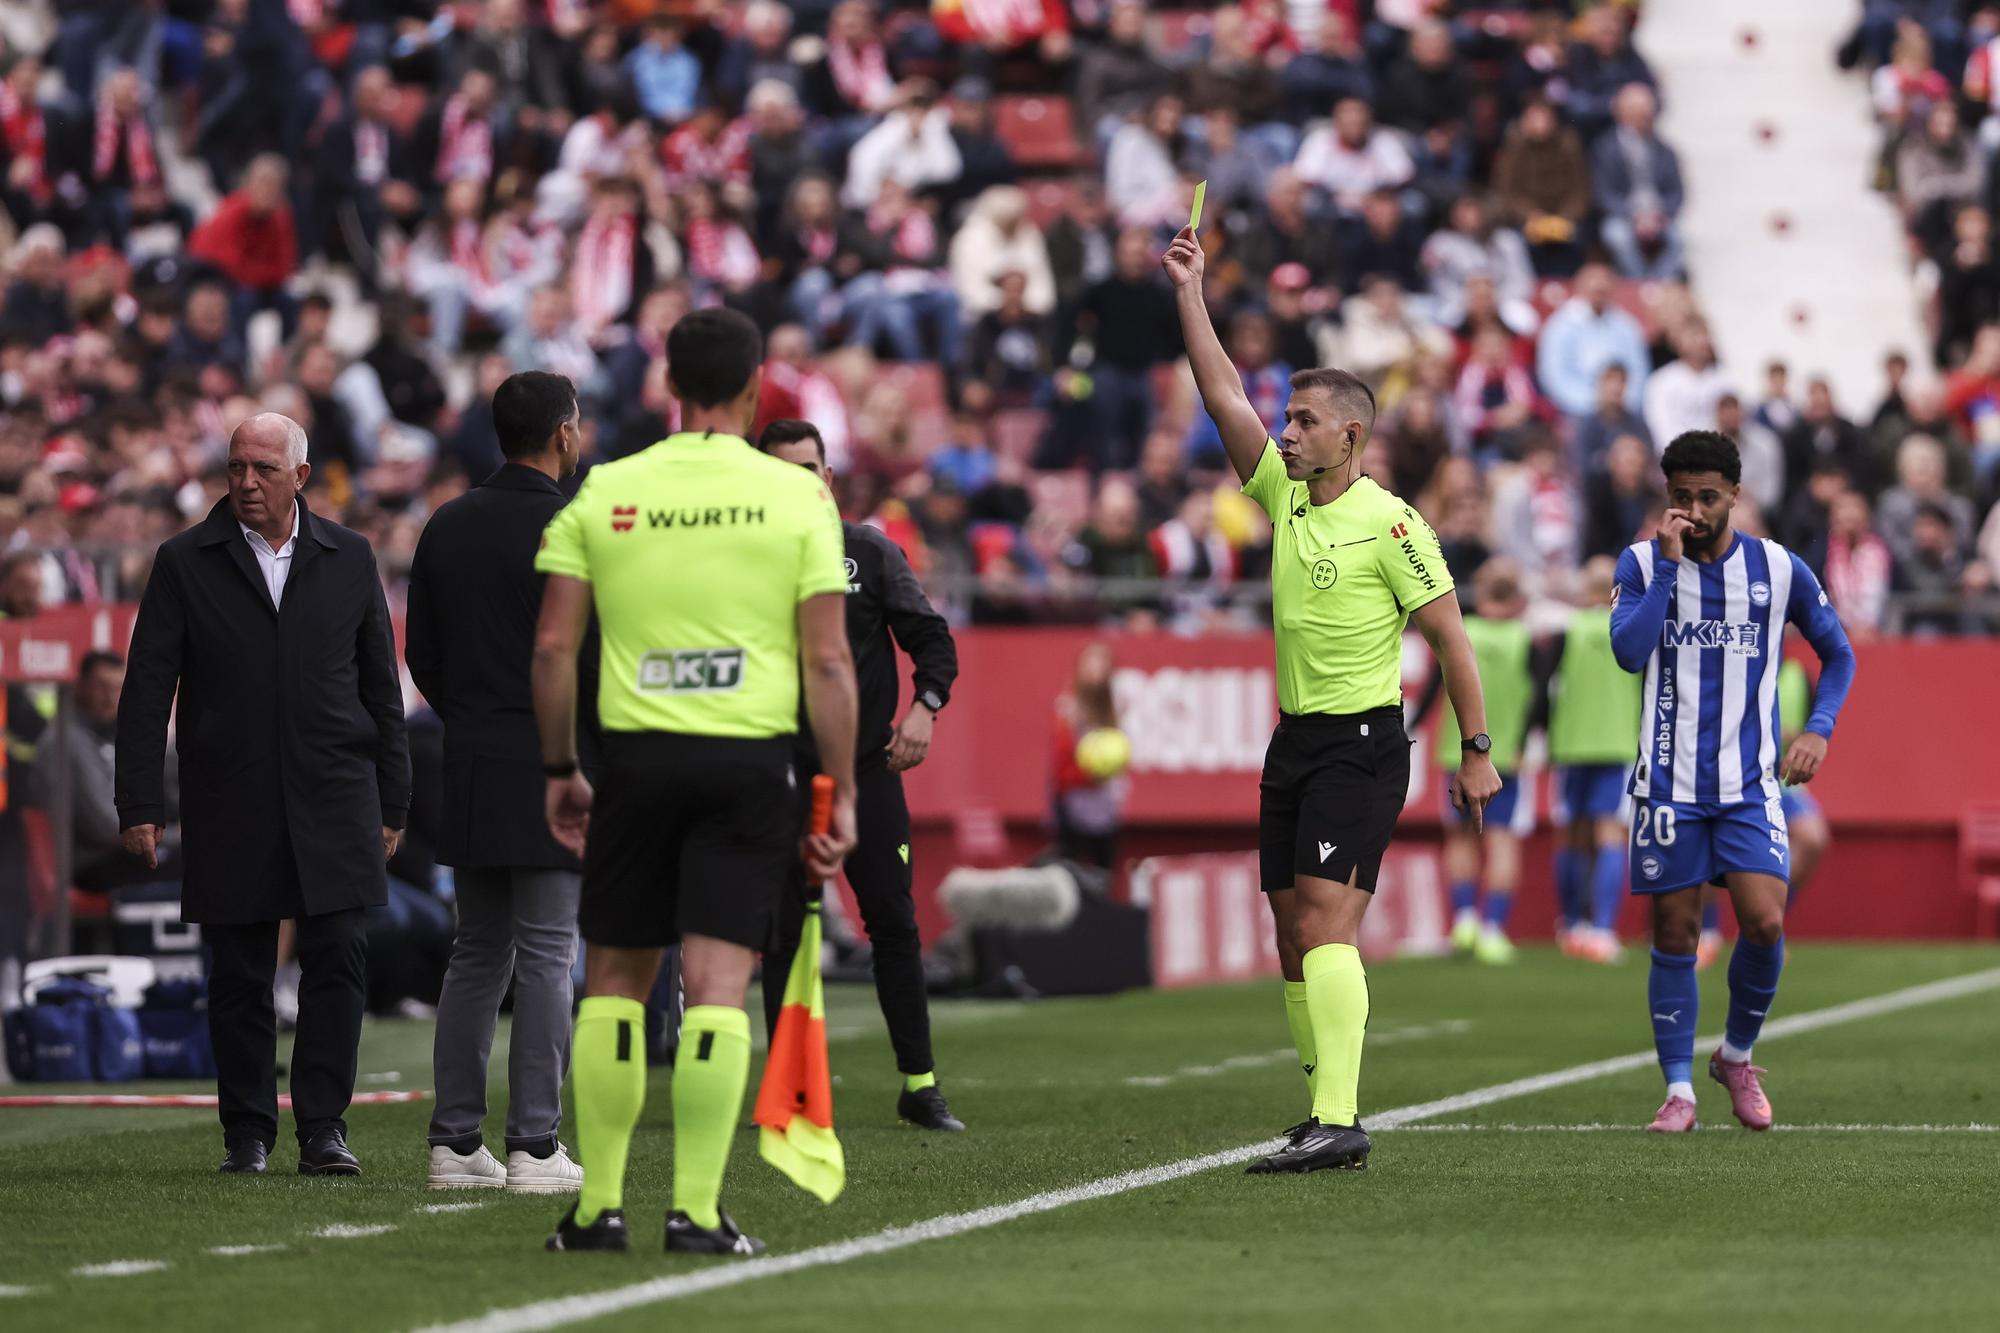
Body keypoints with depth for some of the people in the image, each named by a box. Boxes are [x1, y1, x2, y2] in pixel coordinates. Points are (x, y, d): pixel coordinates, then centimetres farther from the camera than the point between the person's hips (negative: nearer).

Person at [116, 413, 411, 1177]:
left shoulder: (349, 559, 8)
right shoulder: (184, 563, 3)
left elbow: (381, 686, 12)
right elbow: (146, 691, 1)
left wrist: (392, 802, 9)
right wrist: (139, 804, -5)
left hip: (333, 798, 1)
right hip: (230, 808, -1)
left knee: (339, 958, -8)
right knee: (238, 976, 2)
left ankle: (322, 1127, -4)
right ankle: (247, 1133, 11)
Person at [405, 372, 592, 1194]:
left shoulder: (448, 527, 9)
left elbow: (420, 654, 11)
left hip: (471, 772, 6)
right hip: (551, 768, -6)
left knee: (477, 956, 12)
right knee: (545, 958, -4)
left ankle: (455, 1142, 9)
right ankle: (534, 1145, -6)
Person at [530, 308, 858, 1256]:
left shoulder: (601, 493, 3)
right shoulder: (798, 497, 0)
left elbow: (552, 647, 1)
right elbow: (828, 662, -3)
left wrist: (558, 770, 12)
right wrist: (841, 794, 2)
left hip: (637, 754, 1)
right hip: (751, 761, -1)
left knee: (614, 979, 11)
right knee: (717, 983, -2)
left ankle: (598, 1206, 11)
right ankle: (696, 1211, -7)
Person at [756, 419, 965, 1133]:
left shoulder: (871, 552, 5)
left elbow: (932, 638, 4)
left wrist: (925, 706, -12)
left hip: (866, 768, 0)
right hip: (780, 774, 0)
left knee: (895, 926, -1)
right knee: (783, 936, 0)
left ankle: (920, 1085, 5)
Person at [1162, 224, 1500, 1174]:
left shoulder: (1389, 525, -10)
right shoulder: (1284, 493, 9)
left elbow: (1449, 636, -7)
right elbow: (1224, 399, 8)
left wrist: (1476, 751, -8)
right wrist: (1189, 294, 3)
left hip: (1362, 741, -8)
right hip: (1294, 740, 8)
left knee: (1324, 921, -18)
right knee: (1295, 934, 5)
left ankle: (1337, 1123, -23)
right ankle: (1327, 1117, 10)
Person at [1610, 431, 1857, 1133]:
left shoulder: (1779, 568, 2)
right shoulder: (1643, 562, 0)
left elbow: (1838, 654, 14)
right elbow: (1629, 650, -17)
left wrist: (1818, 729, -1)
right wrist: (1669, 563, -18)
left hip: (1749, 783, 0)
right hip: (1669, 780, 0)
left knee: (1765, 923, -13)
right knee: (1675, 934, 0)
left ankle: (1737, 1058, 11)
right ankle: (1679, 1088, 10)